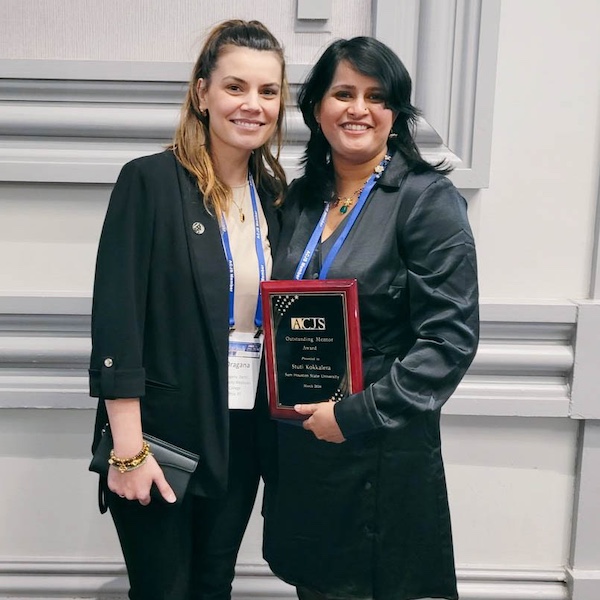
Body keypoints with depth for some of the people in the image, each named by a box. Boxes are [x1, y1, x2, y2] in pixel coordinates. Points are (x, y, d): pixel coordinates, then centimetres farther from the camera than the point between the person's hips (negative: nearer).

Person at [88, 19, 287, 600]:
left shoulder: (274, 194, 6)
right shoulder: (149, 181, -11)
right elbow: (115, 321, -15)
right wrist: (127, 450, -17)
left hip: (243, 435, 5)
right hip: (163, 434, -5)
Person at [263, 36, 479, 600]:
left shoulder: (427, 198, -11)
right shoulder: (299, 198, 7)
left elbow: (451, 338, -16)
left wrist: (357, 414, -18)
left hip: (385, 455, -5)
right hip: (299, 449, 5)